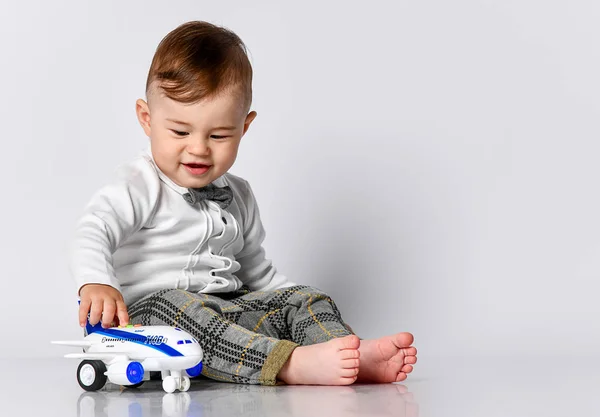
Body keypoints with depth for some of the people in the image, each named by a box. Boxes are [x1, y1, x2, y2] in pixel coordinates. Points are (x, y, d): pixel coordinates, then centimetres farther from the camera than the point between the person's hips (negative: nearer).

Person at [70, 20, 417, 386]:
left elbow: (254, 267, 28)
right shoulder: (140, 186, -5)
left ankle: (356, 355, -38)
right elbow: (94, 231, -22)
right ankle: (293, 364, -55)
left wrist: (298, 299, 15)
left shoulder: (238, 196, 17)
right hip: (149, 311, -7)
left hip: (230, 310, 7)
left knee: (304, 298, -8)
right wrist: (96, 283, -43)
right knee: (172, 304, -38)